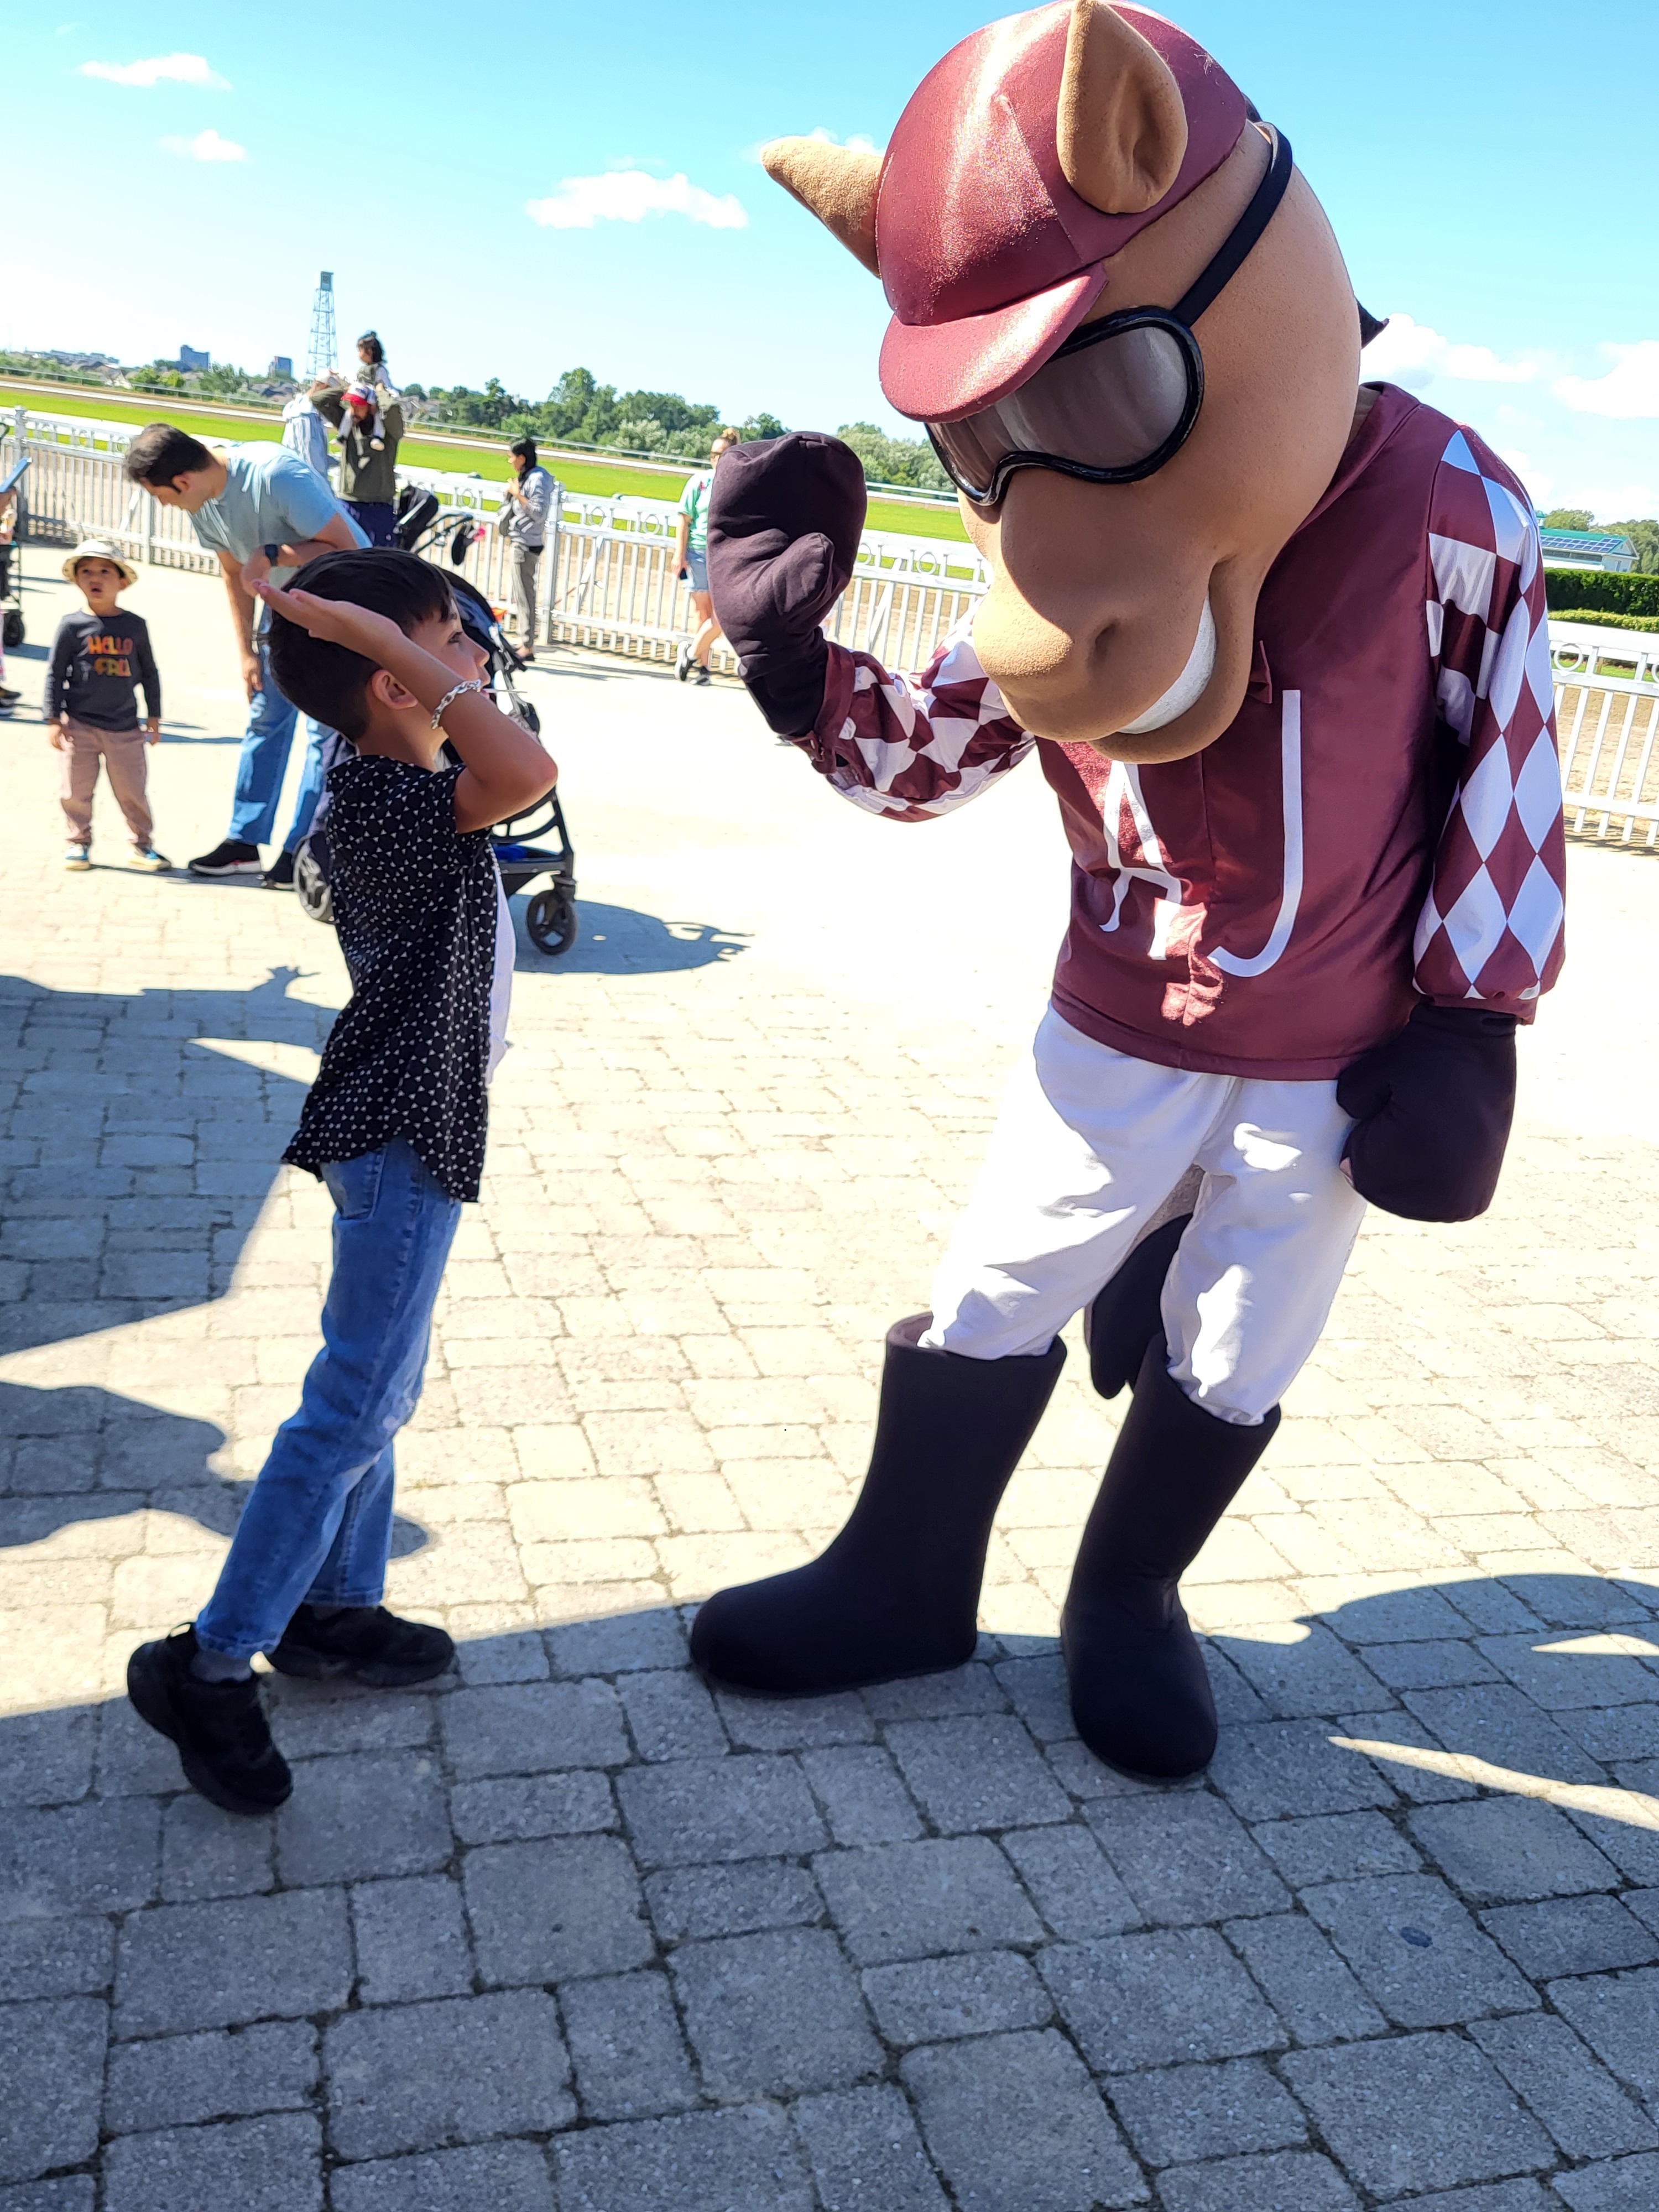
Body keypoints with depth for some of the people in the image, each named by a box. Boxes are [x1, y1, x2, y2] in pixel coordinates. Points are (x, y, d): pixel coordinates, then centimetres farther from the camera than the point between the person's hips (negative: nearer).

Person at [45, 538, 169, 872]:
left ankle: (142, 844, 16)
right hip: (80, 725, -1)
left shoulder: (135, 626, 2)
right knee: (77, 790, 5)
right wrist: (54, 719, -6)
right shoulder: (72, 626, -3)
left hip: (125, 727, 1)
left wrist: (154, 717, 9)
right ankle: (79, 842, 19)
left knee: (132, 791, 4)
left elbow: (150, 673, 10)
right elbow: (55, 675, -1)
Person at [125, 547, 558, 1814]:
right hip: (397, 1137, -10)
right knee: (356, 1404, -6)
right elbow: (524, 773, -40)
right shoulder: (379, 799, -22)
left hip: (419, 1126, 10)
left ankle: (334, 1609, 32)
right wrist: (382, 634, -33)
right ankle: (210, 1664, 5)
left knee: (379, 1385, 18)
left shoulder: (404, 788, 8)